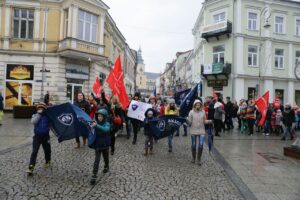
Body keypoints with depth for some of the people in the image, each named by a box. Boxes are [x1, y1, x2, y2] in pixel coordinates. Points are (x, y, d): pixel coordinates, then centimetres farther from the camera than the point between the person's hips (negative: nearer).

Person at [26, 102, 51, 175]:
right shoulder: (35, 115, -3)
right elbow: (33, 122, -23)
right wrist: (39, 114, -25)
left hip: (46, 136, 1)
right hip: (37, 136, -1)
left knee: (47, 150, 15)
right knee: (34, 151, -7)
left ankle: (48, 161, 40)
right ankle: (31, 167, -5)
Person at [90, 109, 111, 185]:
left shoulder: (107, 124, -16)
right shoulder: (96, 123, -8)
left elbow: (105, 129, -38)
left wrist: (97, 126, -50)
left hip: (105, 145, 0)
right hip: (97, 145, 0)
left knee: (106, 158, 23)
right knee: (96, 160, -4)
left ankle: (106, 167, 50)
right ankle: (94, 176, 1)